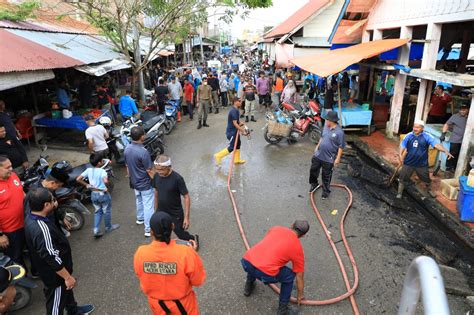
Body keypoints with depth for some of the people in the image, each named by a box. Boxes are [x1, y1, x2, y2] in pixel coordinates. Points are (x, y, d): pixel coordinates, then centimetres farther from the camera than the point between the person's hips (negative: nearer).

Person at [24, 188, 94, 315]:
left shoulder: (30, 218, -7)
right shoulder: (41, 229, -38)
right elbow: (52, 258, -31)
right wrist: (67, 277, -22)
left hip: (49, 270, 10)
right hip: (54, 275, -10)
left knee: (66, 290, 31)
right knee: (56, 303, 12)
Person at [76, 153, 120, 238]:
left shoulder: (88, 170, -4)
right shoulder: (102, 171, -21)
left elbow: (78, 179, -4)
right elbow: (105, 181, -39)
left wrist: (86, 185, 6)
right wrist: (106, 187, -21)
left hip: (93, 194, 5)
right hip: (103, 194, -5)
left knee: (98, 211, 21)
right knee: (107, 211, 16)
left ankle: (96, 230, 14)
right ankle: (108, 227, 34)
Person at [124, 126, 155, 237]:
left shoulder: (127, 149, -6)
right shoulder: (143, 152, -29)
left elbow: (127, 166, 7)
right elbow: (149, 171, -23)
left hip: (134, 182, 8)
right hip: (145, 183, -8)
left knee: (139, 200, 28)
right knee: (148, 205, 3)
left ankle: (140, 218, 49)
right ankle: (148, 229, 9)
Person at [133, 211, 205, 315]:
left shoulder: (140, 253, -24)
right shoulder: (185, 252, -33)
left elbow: (141, 275, -2)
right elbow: (198, 280, -17)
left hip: (156, 304, 3)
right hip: (182, 304, -2)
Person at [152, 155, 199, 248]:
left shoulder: (177, 178, -24)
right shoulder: (157, 176, -8)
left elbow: (186, 197, -18)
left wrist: (186, 217, -19)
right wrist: (156, 210, 15)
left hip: (175, 215, -4)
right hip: (161, 213, 4)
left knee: (182, 235, 12)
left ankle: (194, 238, 45)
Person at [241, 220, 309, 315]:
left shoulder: (276, 228, 21)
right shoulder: (298, 248, 13)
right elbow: (299, 276, 23)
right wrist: (300, 294, 41)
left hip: (246, 262, 5)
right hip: (264, 274, -4)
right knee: (289, 276, 22)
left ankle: (248, 287, 47)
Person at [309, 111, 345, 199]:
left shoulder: (339, 132, -23)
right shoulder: (326, 126, -3)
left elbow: (341, 147, -17)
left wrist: (338, 159, -16)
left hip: (328, 158, -6)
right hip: (318, 155, 6)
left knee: (326, 176, 11)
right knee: (313, 170, 19)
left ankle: (326, 191, 34)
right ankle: (314, 184, 44)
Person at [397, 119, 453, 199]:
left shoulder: (427, 137, -13)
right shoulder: (409, 136, -7)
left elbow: (436, 145, -23)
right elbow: (402, 146, 1)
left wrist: (445, 151, -38)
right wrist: (401, 156, -10)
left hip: (422, 164, 0)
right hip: (408, 163, 0)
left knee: (426, 179, 19)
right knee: (403, 178, 5)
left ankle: (429, 190, 47)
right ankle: (399, 193, 23)